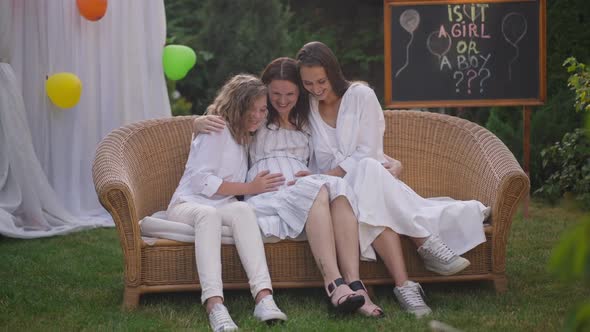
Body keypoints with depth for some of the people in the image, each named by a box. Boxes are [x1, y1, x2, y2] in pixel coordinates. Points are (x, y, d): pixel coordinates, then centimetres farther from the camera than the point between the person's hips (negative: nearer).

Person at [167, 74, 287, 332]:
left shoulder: (245, 136, 19)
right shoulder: (217, 129, -5)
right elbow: (200, 181, -13)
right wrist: (249, 188, -11)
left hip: (223, 207, 5)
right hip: (188, 204, -5)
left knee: (242, 210, -32)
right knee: (208, 213, -42)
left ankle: (263, 297, -52)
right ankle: (215, 306, -60)